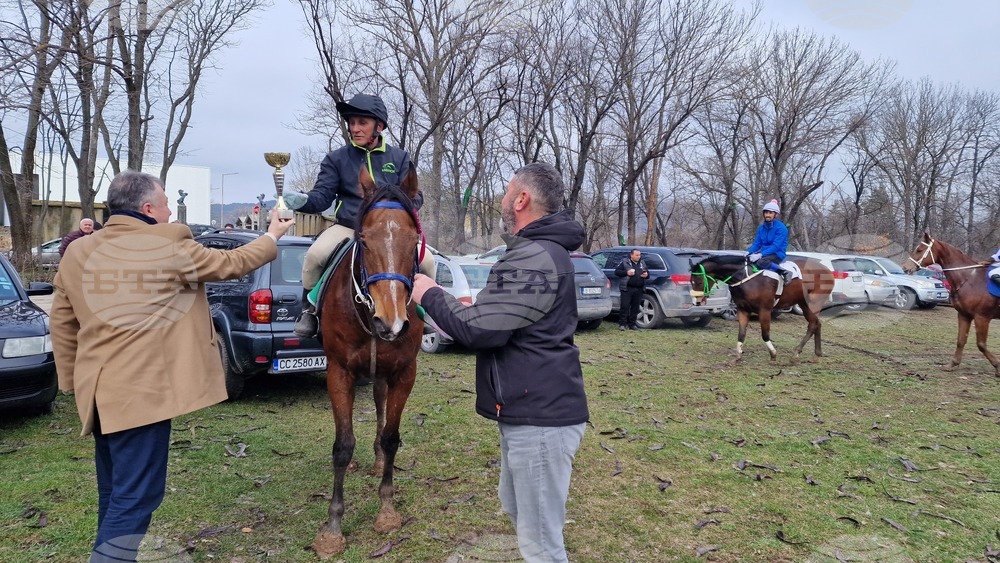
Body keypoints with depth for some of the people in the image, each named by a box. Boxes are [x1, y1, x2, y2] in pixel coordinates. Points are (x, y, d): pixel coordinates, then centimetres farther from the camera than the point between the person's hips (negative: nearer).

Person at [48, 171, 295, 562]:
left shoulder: (77, 252, 7)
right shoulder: (171, 249, -10)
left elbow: (61, 323, 12)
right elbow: (231, 264, 4)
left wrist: (72, 380, 21)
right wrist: (272, 236, 20)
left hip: (97, 390, 8)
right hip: (142, 390, -7)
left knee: (113, 492, 21)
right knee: (135, 494, 0)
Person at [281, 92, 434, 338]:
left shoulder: (399, 157, 8)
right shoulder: (337, 159, 5)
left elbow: (414, 196, 4)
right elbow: (322, 196, -1)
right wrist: (303, 200, -24)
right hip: (348, 227, 0)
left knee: (426, 260, -21)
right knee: (315, 254, -28)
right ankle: (310, 309, -1)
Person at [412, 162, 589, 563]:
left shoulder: (533, 259, -21)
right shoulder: (543, 251, 15)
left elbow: (479, 329, -23)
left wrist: (430, 295, -8)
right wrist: (478, 304, 12)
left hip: (540, 416, -11)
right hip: (529, 409, 11)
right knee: (516, 507, 27)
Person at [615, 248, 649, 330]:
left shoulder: (642, 263, 16)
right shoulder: (625, 262, 1)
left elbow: (648, 272, 26)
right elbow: (616, 271, -2)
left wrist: (646, 275, 1)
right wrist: (626, 272, -15)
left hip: (639, 290, 5)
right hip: (627, 289, -5)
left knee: (635, 308, 7)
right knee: (624, 306, -7)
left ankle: (632, 324, 15)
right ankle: (622, 324, -3)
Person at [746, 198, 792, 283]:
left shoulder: (781, 228, -14)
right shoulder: (761, 228, 8)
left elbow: (776, 246, -21)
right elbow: (757, 244, 8)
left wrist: (760, 254, -32)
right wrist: (748, 252, -13)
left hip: (777, 254, -6)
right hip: (764, 252, 6)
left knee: (761, 262, -35)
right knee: (747, 258, -15)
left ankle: (784, 272, -21)